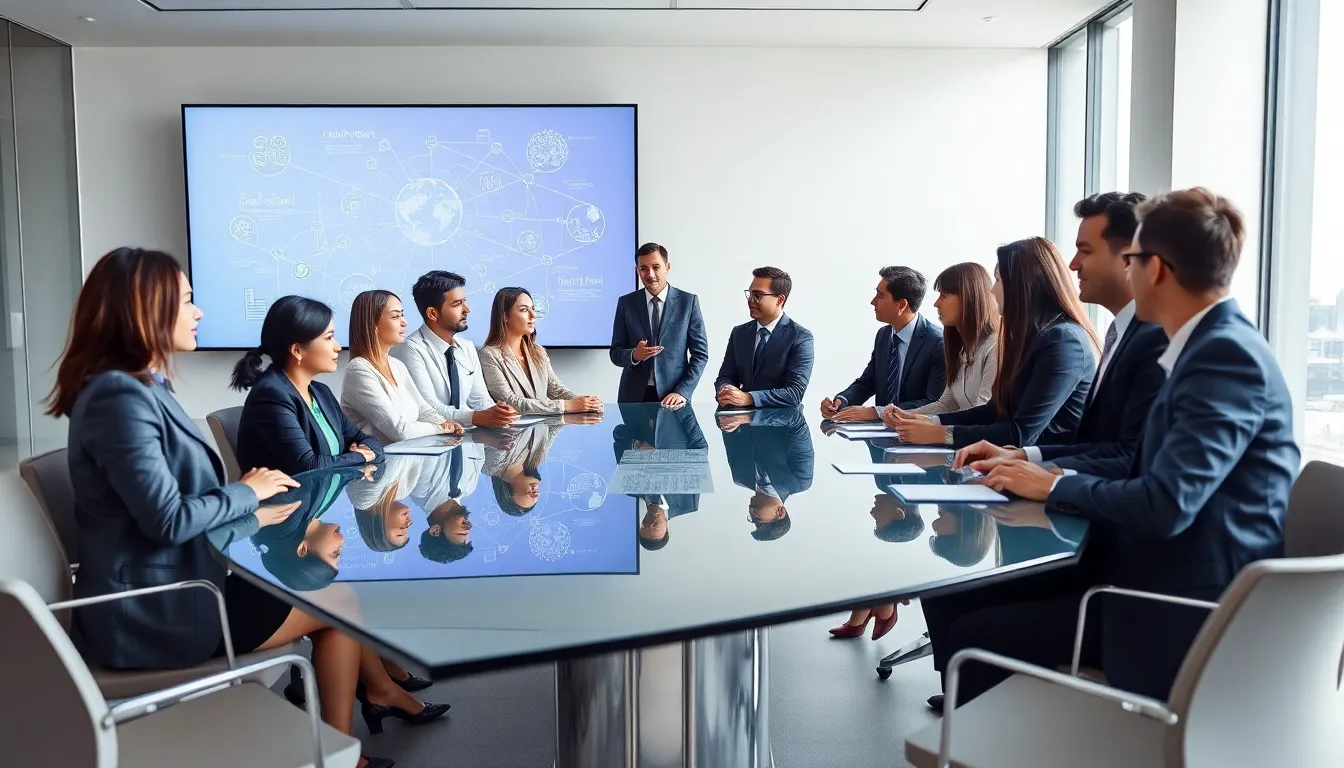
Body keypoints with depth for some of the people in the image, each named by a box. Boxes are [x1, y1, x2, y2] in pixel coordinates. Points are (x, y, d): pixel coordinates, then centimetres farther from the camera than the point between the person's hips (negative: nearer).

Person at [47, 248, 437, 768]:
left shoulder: (142, 387, 10)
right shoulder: (119, 396, -22)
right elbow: (167, 519, -26)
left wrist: (252, 514, -2)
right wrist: (246, 492, -10)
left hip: (172, 583, 9)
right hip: (156, 612, -9)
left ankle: (380, 689, 30)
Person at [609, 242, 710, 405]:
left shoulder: (688, 301, -1)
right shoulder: (626, 303, 3)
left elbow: (700, 354, -1)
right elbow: (615, 353, 4)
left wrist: (682, 392, -12)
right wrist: (634, 355, -17)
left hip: (672, 398, -1)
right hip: (634, 396, 1)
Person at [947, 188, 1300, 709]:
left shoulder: (1228, 355, -19)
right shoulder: (1215, 345, 12)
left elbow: (1165, 505, -27)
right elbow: (1144, 468, 15)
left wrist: (1055, 486, -11)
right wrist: (1039, 467, 5)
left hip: (1185, 610, -9)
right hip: (1167, 582, 9)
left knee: (972, 639, -13)